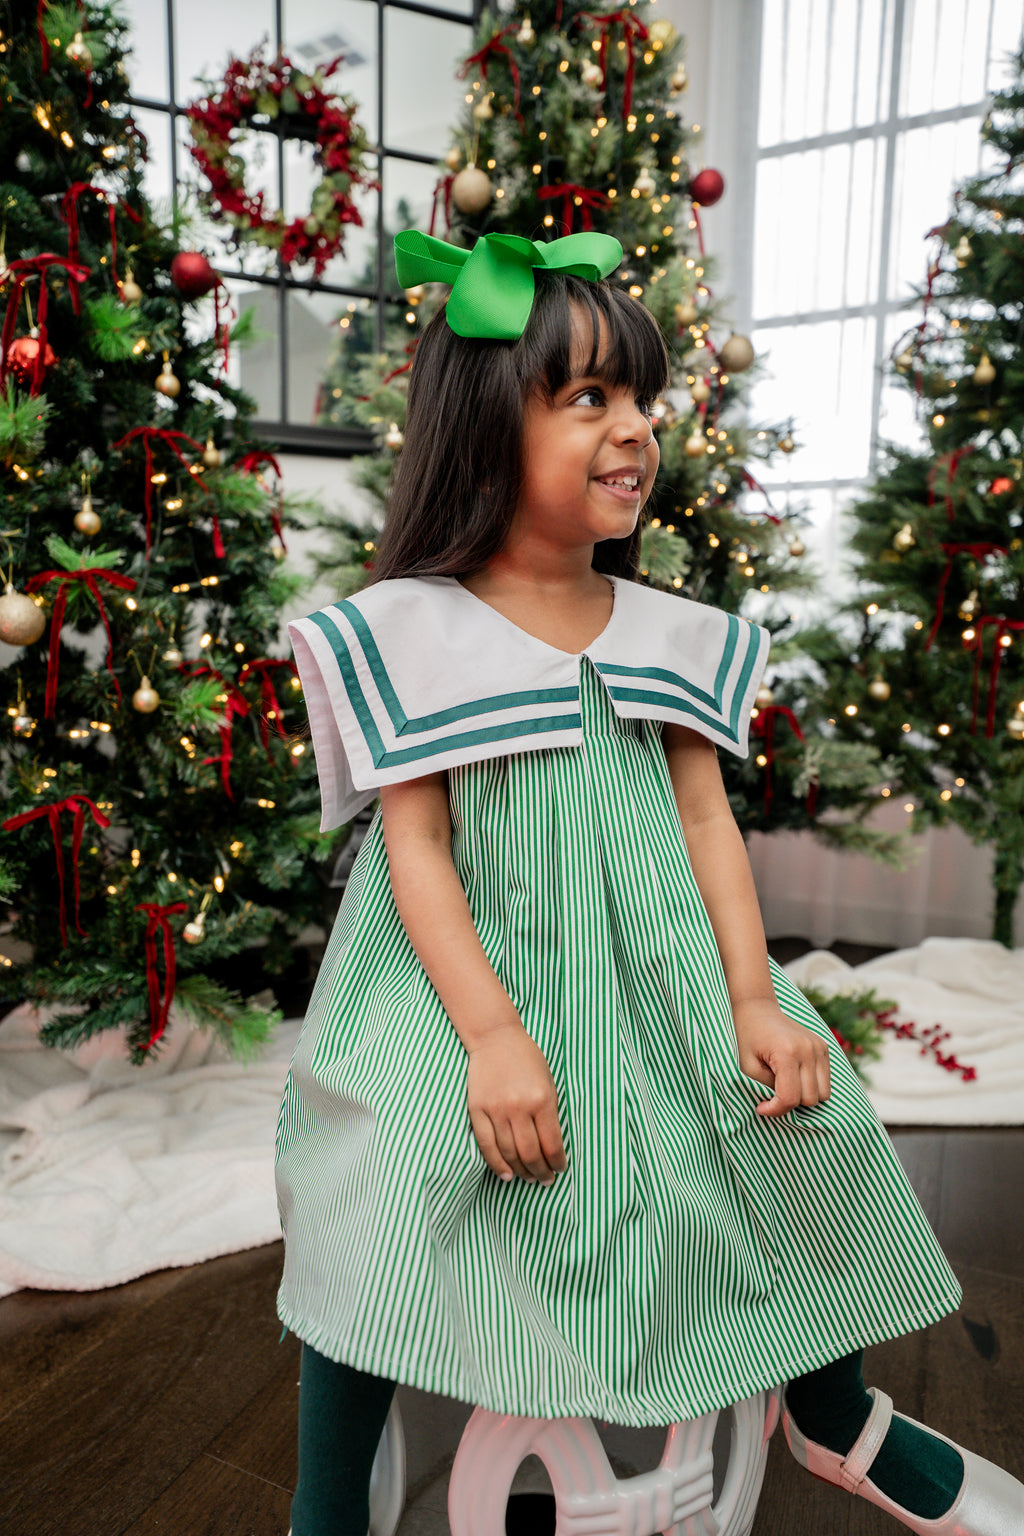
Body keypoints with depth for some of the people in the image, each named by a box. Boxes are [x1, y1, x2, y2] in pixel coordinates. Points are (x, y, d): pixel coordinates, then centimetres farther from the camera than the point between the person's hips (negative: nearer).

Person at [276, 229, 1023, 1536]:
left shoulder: (672, 634, 6)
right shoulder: (410, 632, -8)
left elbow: (705, 816, 4)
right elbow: (414, 846, -12)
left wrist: (753, 997, -6)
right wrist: (492, 1034, -21)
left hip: (657, 974, 5)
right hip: (477, 976, -4)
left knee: (810, 1118, -3)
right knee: (390, 1182, -25)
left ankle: (836, 1414, 30)